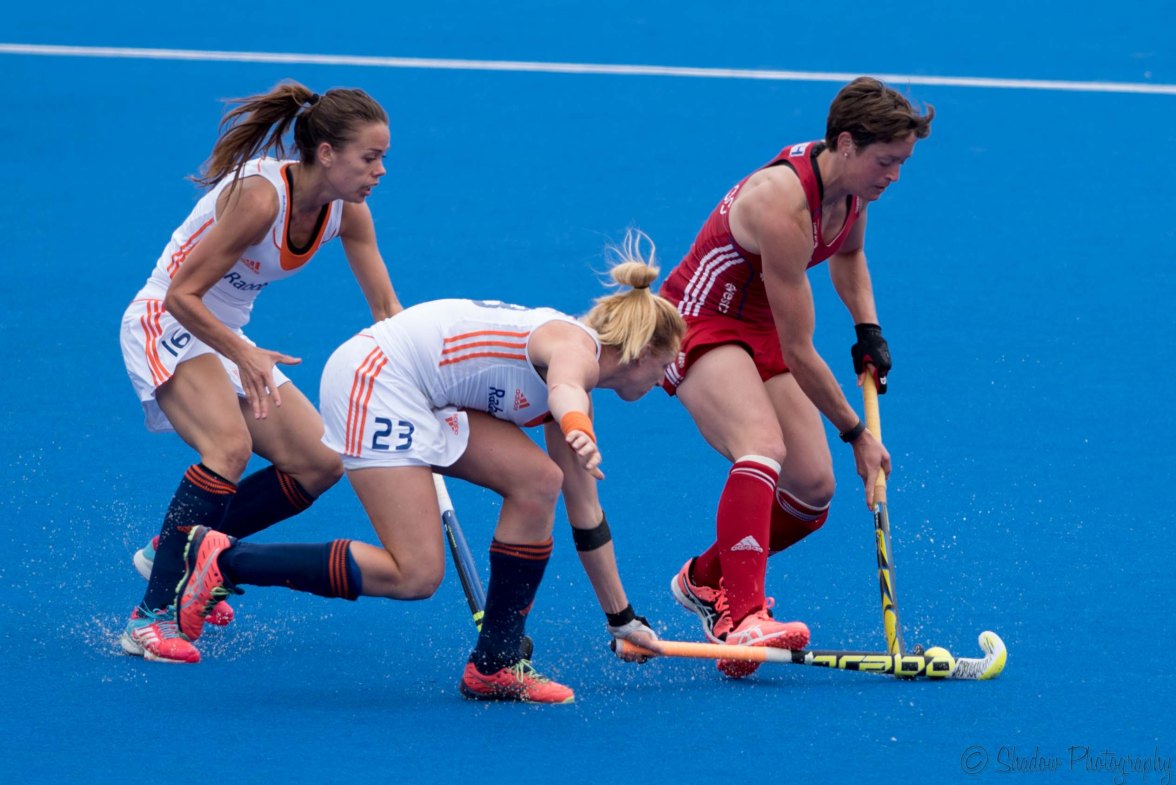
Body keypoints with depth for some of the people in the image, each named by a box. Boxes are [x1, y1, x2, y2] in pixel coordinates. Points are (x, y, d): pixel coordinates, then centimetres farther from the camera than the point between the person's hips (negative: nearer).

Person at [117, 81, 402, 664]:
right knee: (229, 446, -32)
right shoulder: (260, 195, -29)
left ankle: (174, 552, 14)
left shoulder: (347, 210, -5)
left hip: (226, 336, 9)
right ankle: (152, 616, -29)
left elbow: (386, 307, 4)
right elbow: (181, 294, -26)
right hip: (166, 327, -8)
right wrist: (244, 355, -37)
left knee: (319, 464, 1)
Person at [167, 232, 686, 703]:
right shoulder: (578, 347, -10)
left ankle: (495, 665, 4)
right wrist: (578, 432, -63)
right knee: (415, 575, -14)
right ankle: (221, 559, -10)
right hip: (375, 378, -10)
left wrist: (621, 619, 31)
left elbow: (585, 514, 27)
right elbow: (563, 387, -38)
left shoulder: (580, 386, 20)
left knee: (537, 481, 1)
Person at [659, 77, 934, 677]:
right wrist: (856, 433, -17)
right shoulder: (783, 206, -32)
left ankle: (704, 580, 26)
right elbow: (799, 354, -25)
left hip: (760, 332, 9)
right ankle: (742, 621, -49)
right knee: (764, 450, -35)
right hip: (699, 325, -9)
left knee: (813, 492, -1)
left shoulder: (851, 182, -6)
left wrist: (867, 328, 7)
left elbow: (847, 253, 22)